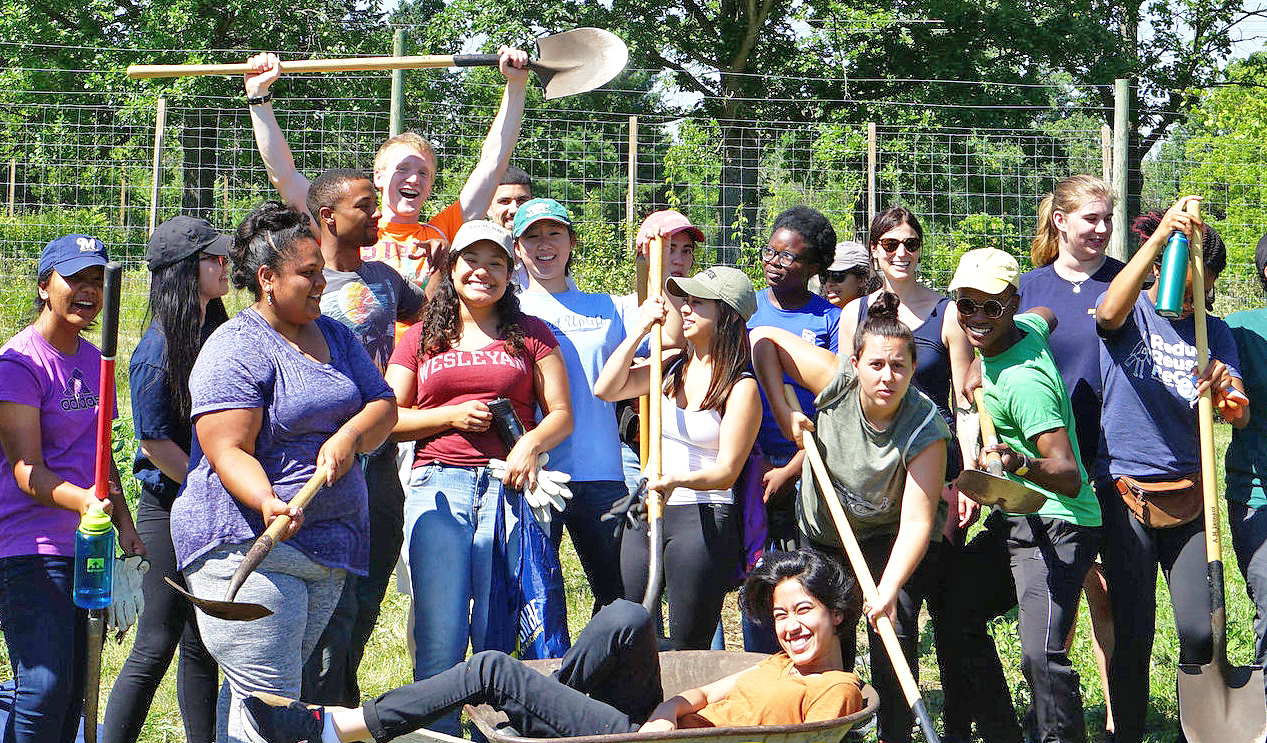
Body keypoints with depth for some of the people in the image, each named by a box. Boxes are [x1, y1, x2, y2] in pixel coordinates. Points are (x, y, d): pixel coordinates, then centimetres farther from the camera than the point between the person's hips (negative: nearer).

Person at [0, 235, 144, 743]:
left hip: (88, 544, 8)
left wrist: (124, 524, 18)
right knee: (45, 690, -17)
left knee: (74, 693, 9)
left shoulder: (92, 360, 13)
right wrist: (81, 501, -37)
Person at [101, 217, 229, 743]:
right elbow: (156, 442, -14)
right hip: (171, 509, -7)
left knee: (203, 645, 11)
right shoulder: (158, 349, -13)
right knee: (156, 647, -5)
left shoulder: (218, 333, 10)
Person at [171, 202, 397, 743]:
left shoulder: (334, 335, 16)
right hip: (247, 546, -8)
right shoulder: (236, 349, -11)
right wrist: (269, 503, -36)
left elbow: (383, 404, 12)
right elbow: (229, 451, -18)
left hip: (326, 548, 8)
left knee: (253, 693, 11)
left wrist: (348, 436, -10)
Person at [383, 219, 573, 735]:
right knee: (439, 633, -9)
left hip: (509, 484, -1)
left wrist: (531, 443, -10)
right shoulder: (421, 339, 17)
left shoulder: (531, 335, 14)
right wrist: (453, 416, -2)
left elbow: (561, 415, 11)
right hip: (438, 485, 1)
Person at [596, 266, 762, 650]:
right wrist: (640, 331, -5)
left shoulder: (741, 387, -7)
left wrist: (677, 480, -31)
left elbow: (727, 471, -12)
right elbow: (606, 389, 1)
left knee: (688, 647, -3)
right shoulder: (671, 366, 11)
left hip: (703, 520, -6)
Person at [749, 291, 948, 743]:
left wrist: (887, 593, -46)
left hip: (887, 538, -3)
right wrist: (783, 412, -15)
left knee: (893, 630, -19)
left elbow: (916, 522, -35)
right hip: (821, 533, 3)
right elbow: (763, 339, -11)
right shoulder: (837, 381, -24)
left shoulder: (926, 430, -30)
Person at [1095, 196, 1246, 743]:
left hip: (1188, 491, 3)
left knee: (1200, 631, -4)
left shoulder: (1213, 333, 8)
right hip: (1125, 488, -2)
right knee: (1133, 632, -2)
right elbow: (1109, 312, -28)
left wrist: (1228, 393, -28)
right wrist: (1160, 237, -40)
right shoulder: (1132, 313, -1)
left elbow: (1240, 416, -3)